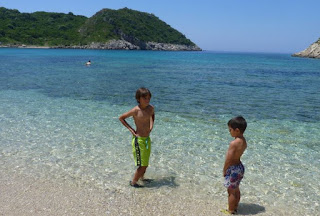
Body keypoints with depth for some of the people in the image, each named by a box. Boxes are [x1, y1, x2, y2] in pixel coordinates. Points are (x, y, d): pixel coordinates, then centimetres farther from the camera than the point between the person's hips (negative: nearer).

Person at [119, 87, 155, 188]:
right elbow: (121, 118, -8)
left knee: (145, 163, 20)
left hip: (147, 139, 7)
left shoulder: (151, 108, -2)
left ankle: (142, 178, 43)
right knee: (142, 165, -1)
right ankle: (133, 182, 19)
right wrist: (131, 129, -10)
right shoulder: (136, 110, -19)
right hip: (138, 139, -7)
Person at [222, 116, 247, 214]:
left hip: (233, 168, -9)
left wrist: (224, 170, -9)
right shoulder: (243, 141, 0)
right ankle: (235, 207, 41)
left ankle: (230, 211, 22)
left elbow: (228, 160, -24)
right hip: (240, 166, 9)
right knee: (236, 189, 24)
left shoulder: (234, 143, -28)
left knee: (231, 191, 7)